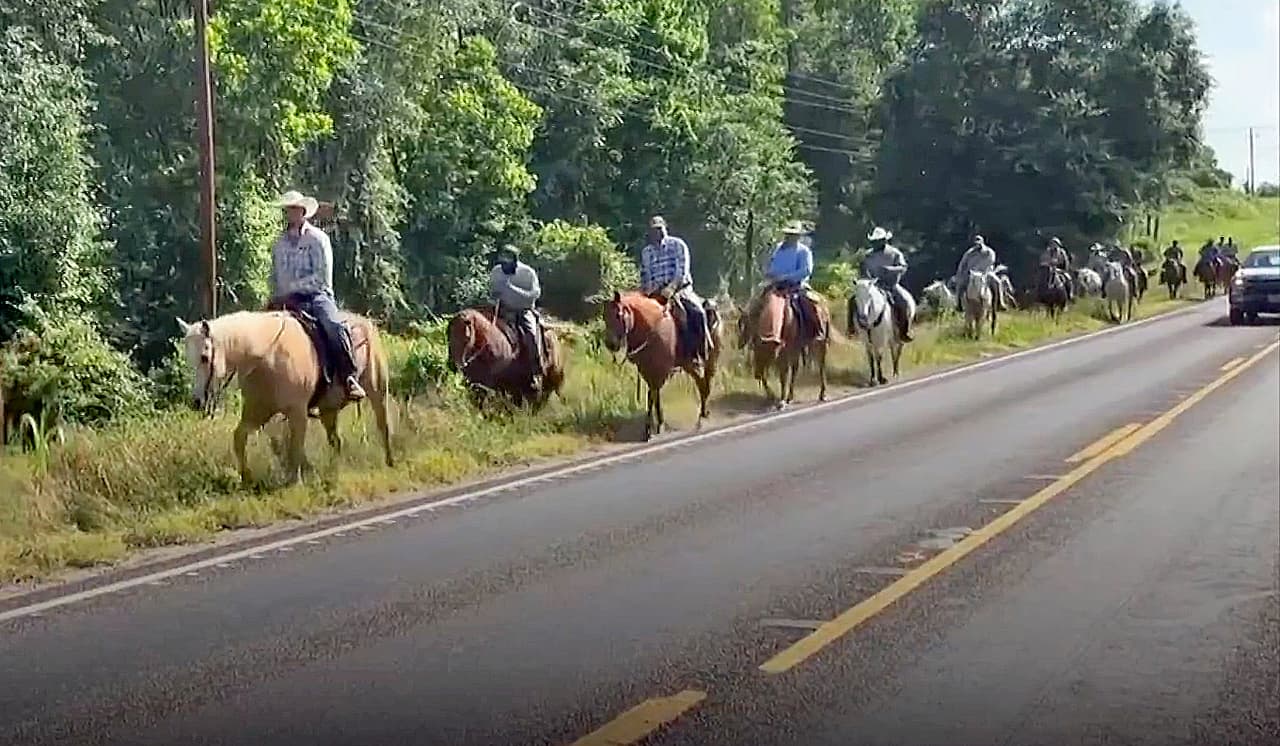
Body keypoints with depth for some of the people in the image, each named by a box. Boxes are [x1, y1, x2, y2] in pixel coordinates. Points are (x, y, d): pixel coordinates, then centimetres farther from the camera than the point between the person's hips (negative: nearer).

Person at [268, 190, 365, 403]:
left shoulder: (318, 239, 0)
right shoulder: (280, 243, 16)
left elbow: (322, 277, -9)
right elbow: (274, 277, 22)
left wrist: (292, 289, -13)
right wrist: (276, 298, 3)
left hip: (316, 295, -5)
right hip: (287, 301, 5)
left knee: (334, 327, -32)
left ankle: (349, 378, -29)